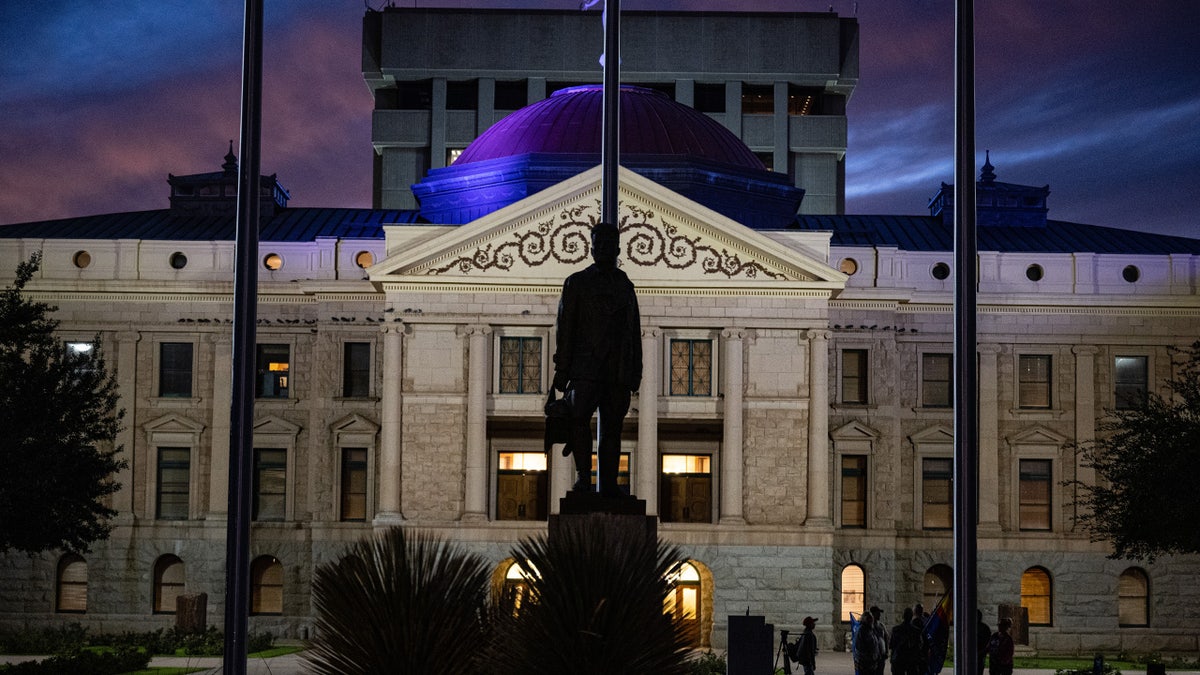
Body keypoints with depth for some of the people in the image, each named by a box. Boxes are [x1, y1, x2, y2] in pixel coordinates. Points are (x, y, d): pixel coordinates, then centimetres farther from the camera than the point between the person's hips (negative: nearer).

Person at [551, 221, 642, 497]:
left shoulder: (625, 286, 17)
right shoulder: (577, 283, 8)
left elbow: (634, 332, 19)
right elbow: (565, 329, 4)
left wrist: (636, 372, 12)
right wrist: (562, 369, -3)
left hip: (618, 371, 3)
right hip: (586, 368, -3)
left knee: (612, 427, 3)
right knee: (579, 418, -21)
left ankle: (609, 484, 6)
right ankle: (583, 476, -10)